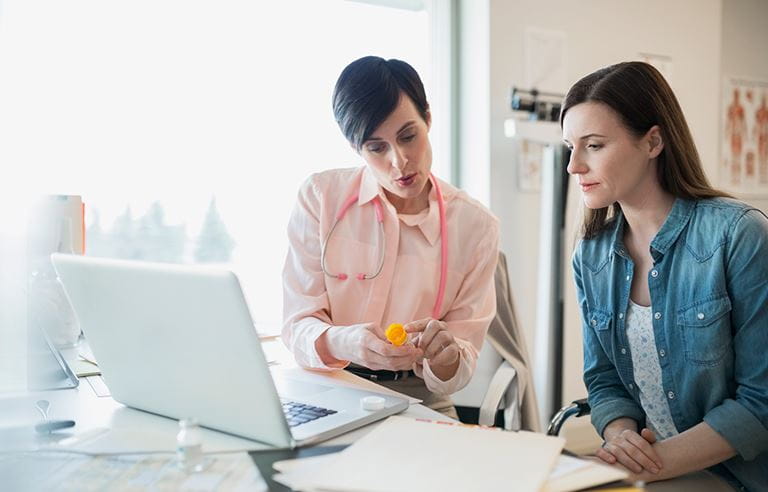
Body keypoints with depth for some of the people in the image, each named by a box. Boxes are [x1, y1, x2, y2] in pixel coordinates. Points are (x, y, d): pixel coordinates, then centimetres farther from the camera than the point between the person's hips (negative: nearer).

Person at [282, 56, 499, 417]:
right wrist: (341, 342, -29)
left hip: (418, 401, 2)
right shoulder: (320, 197, -3)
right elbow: (297, 326, -6)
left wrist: (445, 356, -24)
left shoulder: (476, 225, -2)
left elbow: (456, 374, 1)